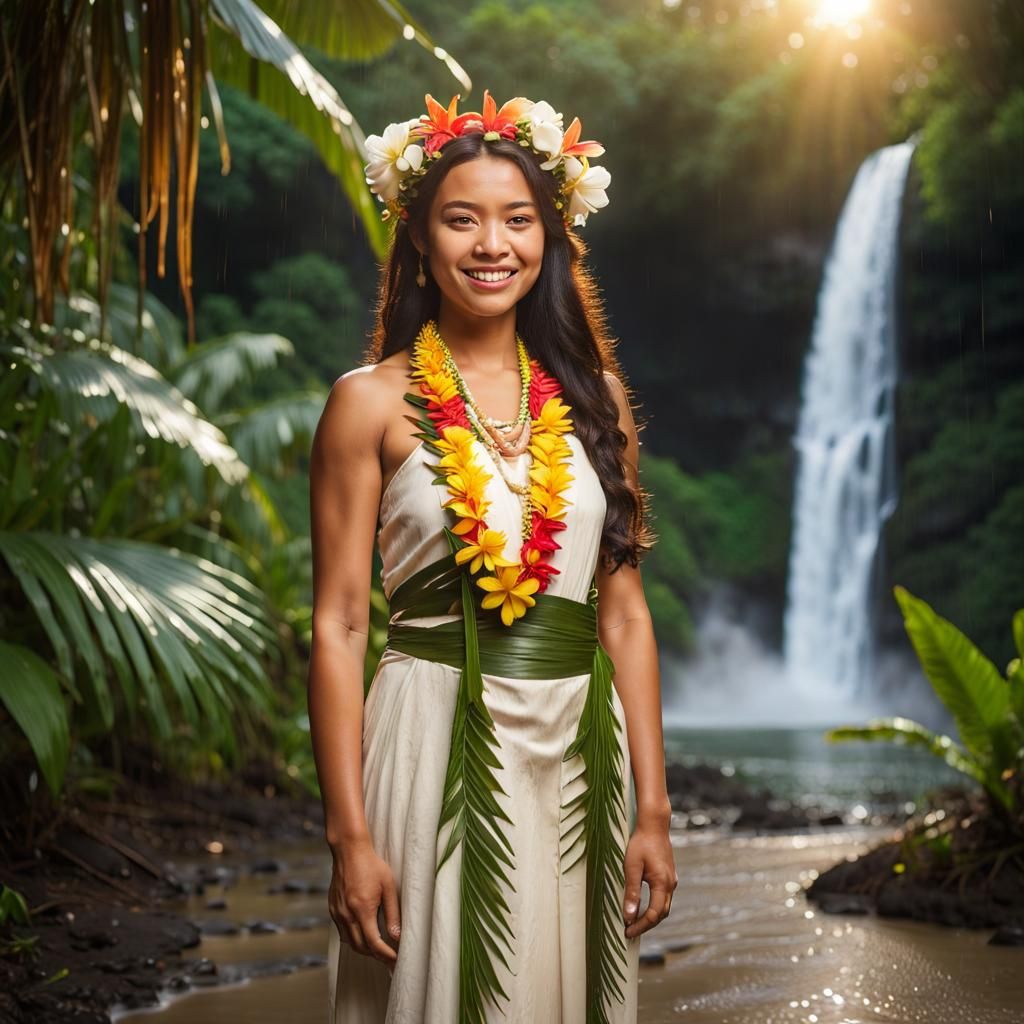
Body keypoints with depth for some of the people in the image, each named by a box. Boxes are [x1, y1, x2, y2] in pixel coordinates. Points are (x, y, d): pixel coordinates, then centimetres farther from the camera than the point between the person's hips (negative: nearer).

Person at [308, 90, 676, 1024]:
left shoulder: (592, 397, 7)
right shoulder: (373, 402, -3)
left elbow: (624, 614, 7)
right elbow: (339, 626, -6)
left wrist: (652, 808, 3)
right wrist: (349, 837, -11)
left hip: (581, 759, 4)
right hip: (435, 746, -3)